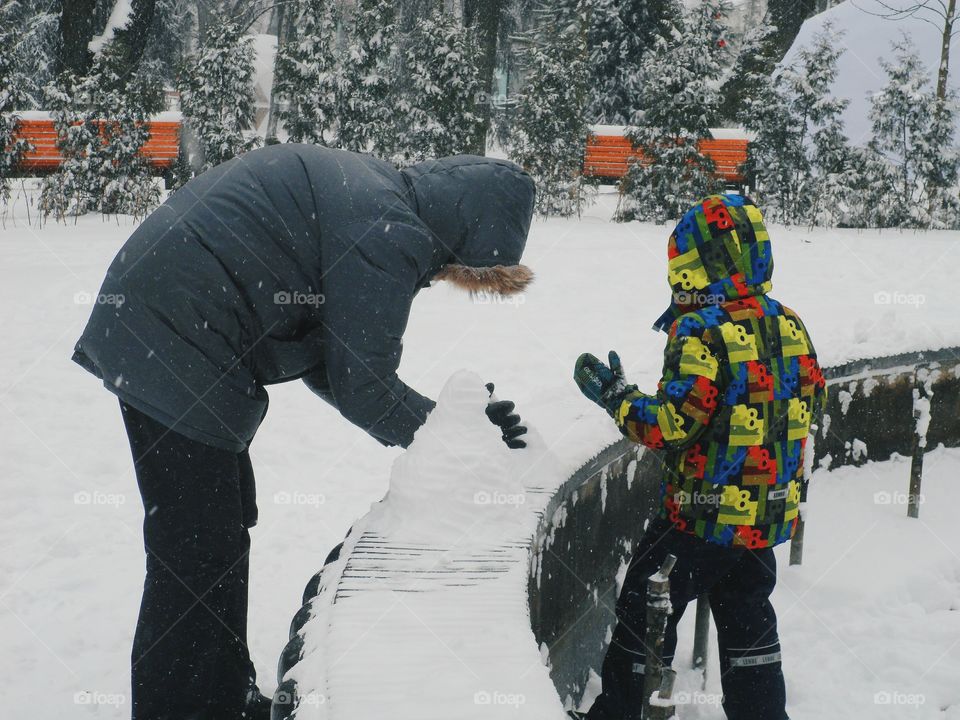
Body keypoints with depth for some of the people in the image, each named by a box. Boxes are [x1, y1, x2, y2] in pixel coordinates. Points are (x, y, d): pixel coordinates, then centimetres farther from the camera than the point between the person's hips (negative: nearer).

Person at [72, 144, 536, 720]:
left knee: (229, 519, 19)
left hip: (152, 338, 11)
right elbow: (361, 387, -13)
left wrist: (444, 416, 7)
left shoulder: (364, 190, 12)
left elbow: (324, 364, 13)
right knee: (197, 548, -5)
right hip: (177, 351, -11)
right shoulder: (390, 235, -19)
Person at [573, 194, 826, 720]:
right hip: (771, 515, 7)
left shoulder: (701, 332, -21)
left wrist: (615, 396, -10)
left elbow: (673, 426, -23)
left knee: (644, 616, 10)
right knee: (747, 626, 19)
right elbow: (810, 403, 13)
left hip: (703, 518, -7)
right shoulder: (789, 326, 2)